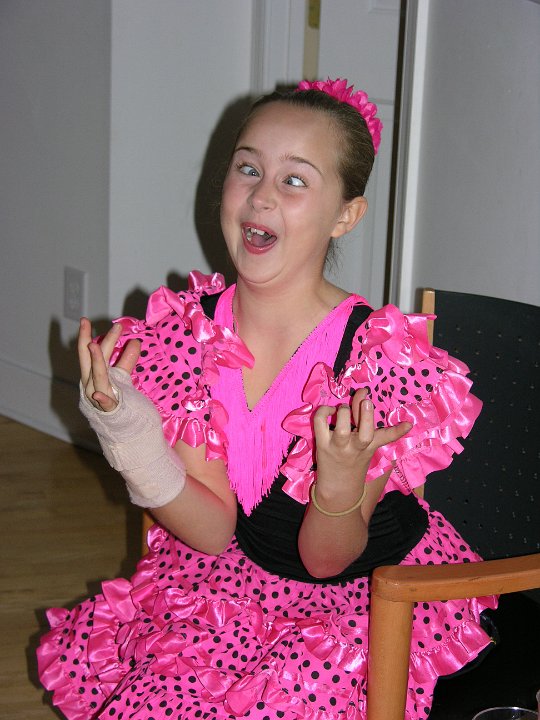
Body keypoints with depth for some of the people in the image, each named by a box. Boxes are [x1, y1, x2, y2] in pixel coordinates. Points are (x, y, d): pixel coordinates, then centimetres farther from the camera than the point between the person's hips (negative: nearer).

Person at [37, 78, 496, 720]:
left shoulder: (382, 355, -22)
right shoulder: (187, 329, -10)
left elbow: (326, 559, -14)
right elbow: (213, 532, -11)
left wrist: (342, 481, -35)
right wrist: (130, 436, -26)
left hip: (380, 589, -3)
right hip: (235, 577, 3)